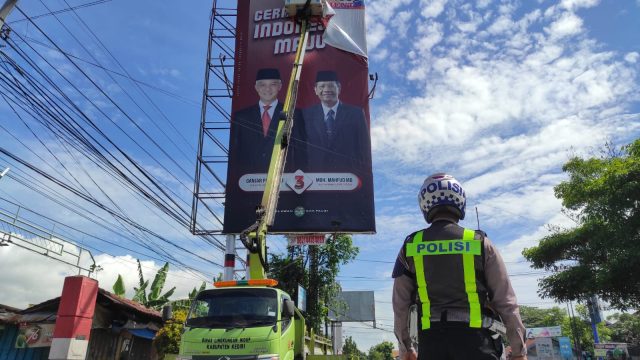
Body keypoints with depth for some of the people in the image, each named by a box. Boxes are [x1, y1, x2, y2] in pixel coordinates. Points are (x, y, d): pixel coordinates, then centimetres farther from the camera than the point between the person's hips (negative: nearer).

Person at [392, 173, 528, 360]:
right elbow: (506, 301, 2)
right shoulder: (479, 243, 2)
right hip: (474, 337, -1)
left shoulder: (410, 246, 5)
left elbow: (400, 305, 8)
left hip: (431, 339, 2)